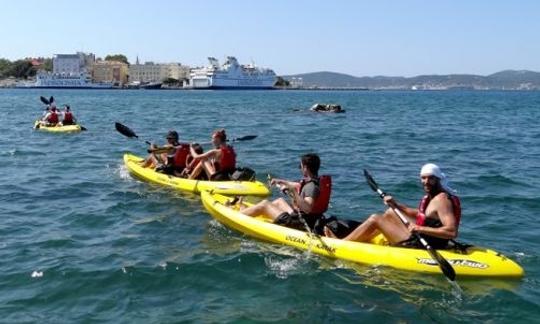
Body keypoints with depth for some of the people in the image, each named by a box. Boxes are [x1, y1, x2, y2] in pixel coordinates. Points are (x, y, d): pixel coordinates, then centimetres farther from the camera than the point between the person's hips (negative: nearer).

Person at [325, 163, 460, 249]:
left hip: (419, 247, -10)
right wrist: (396, 205, 15)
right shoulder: (431, 196, 7)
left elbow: (452, 232, -30)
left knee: (375, 219, -6)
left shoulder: (441, 200, -21)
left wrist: (420, 229, -30)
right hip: (421, 240, 10)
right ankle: (360, 241, 22)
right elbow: (420, 214, 25)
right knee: (390, 213, 22)